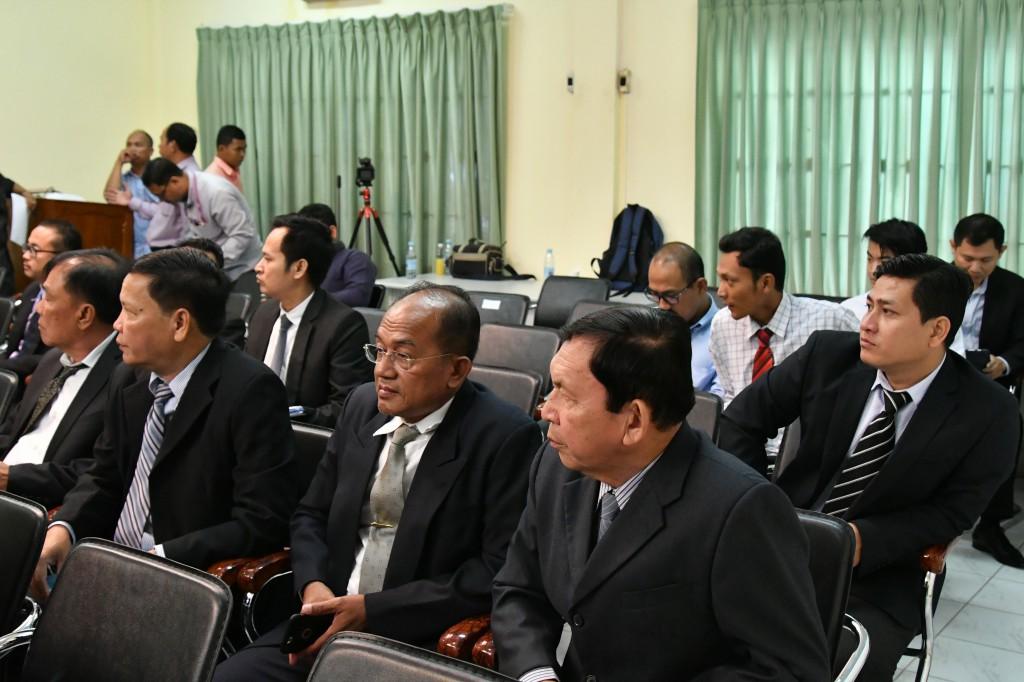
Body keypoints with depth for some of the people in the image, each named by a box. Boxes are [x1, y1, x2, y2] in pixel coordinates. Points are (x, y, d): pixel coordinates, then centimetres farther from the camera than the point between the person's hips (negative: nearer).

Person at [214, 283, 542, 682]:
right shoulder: (362, 405, 6)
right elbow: (311, 514, 15)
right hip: (331, 619, 6)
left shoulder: (506, 437, -13)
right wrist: (313, 584, -6)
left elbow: (501, 571, -16)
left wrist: (373, 609, -17)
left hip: (424, 644, -5)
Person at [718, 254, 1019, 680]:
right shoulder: (827, 354, -6)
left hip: (879, 571, -2)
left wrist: (863, 540, -20)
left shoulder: (988, 415, -11)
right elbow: (743, 419, 3)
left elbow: (950, 513, -5)